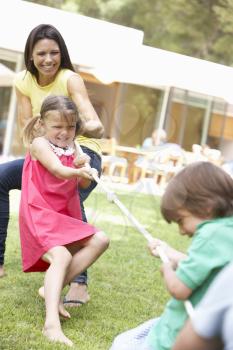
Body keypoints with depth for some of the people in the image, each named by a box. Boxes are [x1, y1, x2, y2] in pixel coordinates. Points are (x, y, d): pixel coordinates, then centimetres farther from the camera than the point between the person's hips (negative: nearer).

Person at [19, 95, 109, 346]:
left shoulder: (71, 148, 12)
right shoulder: (39, 144, -8)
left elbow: (82, 185, 11)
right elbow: (59, 171, -25)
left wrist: (84, 171, -11)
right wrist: (78, 172, -45)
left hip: (65, 216, 8)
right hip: (39, 214, -8)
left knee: (100, 240, -4)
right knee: (61, 256, -28)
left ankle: (53, 288, -5)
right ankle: (51, 323, -37)